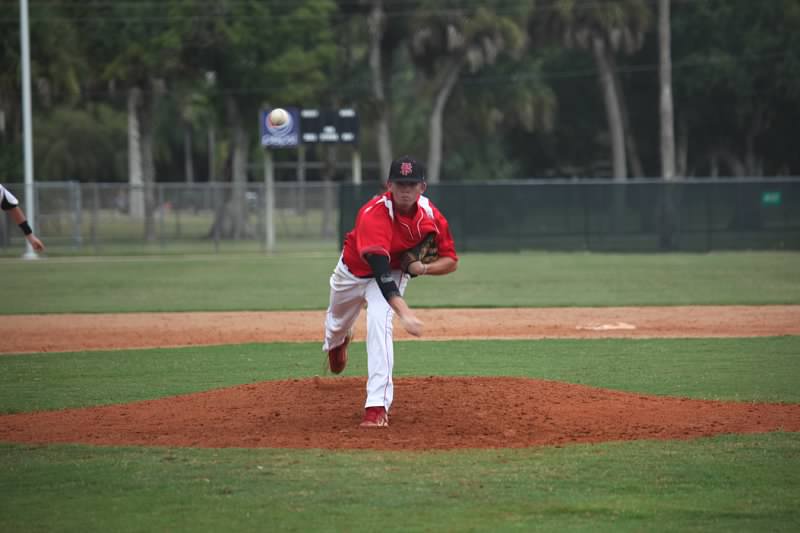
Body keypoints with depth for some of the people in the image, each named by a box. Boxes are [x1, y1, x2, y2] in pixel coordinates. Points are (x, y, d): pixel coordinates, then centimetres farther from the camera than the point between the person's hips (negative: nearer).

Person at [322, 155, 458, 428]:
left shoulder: (431, 216, -24)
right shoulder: (374, 214, -41)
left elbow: (451, 261, -10)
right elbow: (380, 272, -51)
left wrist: (424, 268, -32)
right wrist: (404, 313, -63)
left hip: (395, 271, 1)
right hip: (353, 272, -1)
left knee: (379, 321, -26)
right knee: (338, 322, 25)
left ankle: (378, 406, -29)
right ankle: (336, 342, 67)